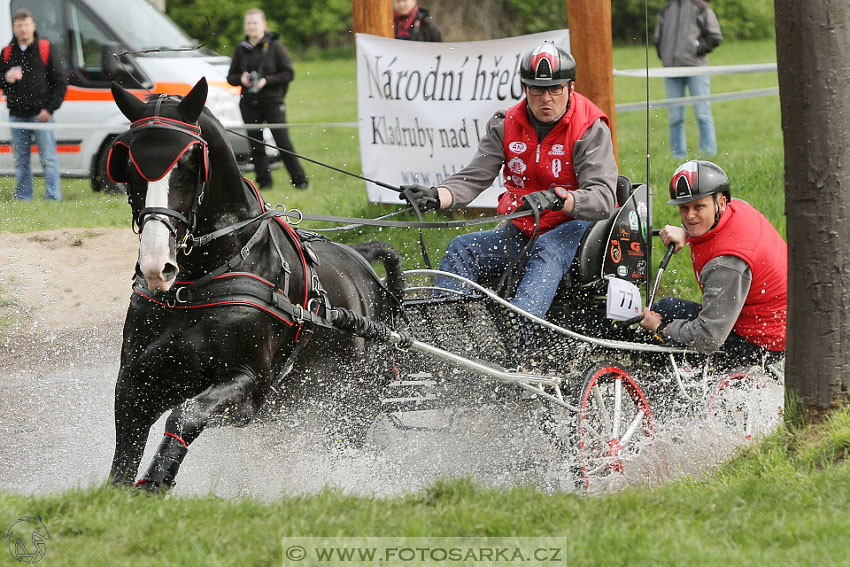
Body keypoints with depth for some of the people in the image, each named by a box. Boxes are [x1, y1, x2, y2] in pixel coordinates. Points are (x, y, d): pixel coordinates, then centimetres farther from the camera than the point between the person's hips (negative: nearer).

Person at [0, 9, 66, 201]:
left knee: (48, 159, -8)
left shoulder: (45, 49, 2)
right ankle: (23, 198, 10)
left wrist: (49, 109, -7)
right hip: (17, 116, 4)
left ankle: (53, 197, -9)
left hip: (41, 114, -3)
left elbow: (60, 83, 2)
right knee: (21, 162, 5)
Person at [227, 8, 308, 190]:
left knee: (283, 141, -8)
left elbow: (289, 73, -4)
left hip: (272, 102, -4)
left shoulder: (274, 46, -1)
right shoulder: (242, 49, 10)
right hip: (249, 104, 4)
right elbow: (230, 77, 15)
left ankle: (299, 180, -2)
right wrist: (241, 79, -8)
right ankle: (264, 181, 8)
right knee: (256, 144, 1)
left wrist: (266, 80, -16)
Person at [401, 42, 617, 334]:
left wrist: (555, 199, -42)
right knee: (461, 249, -14)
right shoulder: (507, 126, 2)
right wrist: (435, 197, -25)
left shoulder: (590, 129, -12)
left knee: (547, 251, -36)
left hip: (575, 225, -6)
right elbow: (472, 178, -3)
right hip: (522, 229, 6)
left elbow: (603, 199, -23)